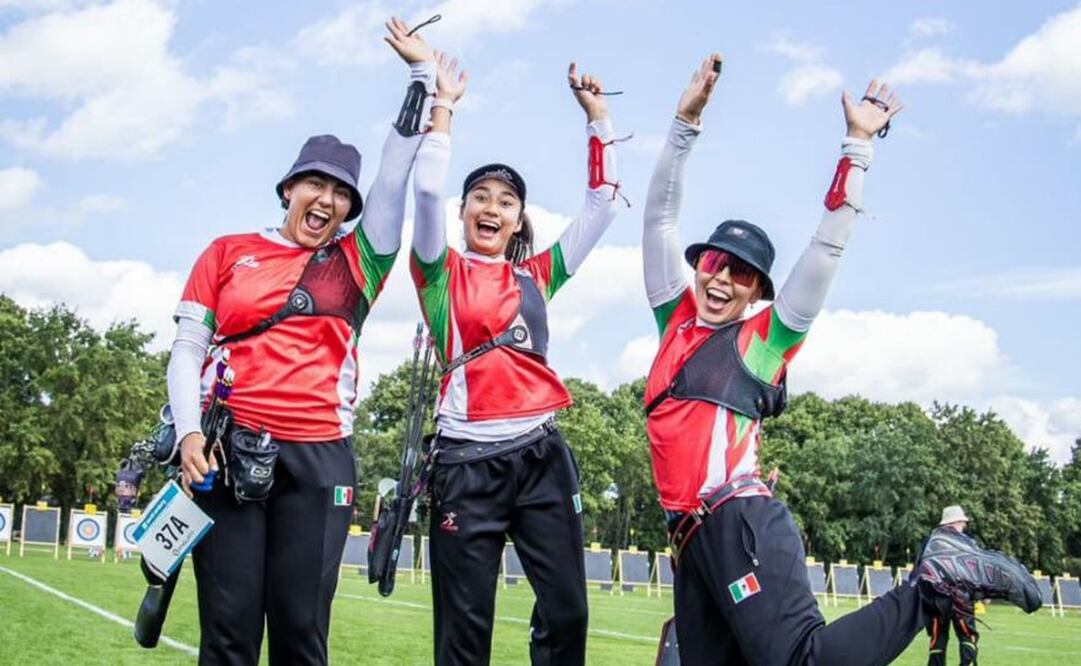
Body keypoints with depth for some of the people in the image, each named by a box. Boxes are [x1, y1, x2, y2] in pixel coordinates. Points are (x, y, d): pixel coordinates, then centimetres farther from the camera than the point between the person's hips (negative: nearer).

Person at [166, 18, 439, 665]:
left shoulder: (353, 263, 14)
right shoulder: (229, 253, 13)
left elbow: (397, 172, 13)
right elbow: (188, 349, 9)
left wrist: (424, 71, 16)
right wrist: (190, 432, -6)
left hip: (320, 457, 1)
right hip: (228, 450, 0)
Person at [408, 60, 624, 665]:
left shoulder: (537, 275, 15)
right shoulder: (442, 272, 7)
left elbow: (603, 205, 14)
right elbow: (428, 189, -9)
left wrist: (597, 114, 12)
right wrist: (444, 104, -3)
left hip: (541, 454, 3)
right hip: (468, 460, -3)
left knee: (567, 612, -1)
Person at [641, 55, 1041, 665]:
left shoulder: (765, 338, 8)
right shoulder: (677, 321, 21)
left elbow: (828, 245, 6)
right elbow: (661, 216, 19)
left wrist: (858, 145, 7)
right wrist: (686, 123, 15)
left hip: (741, 521, -6)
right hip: (693, 535, 6)